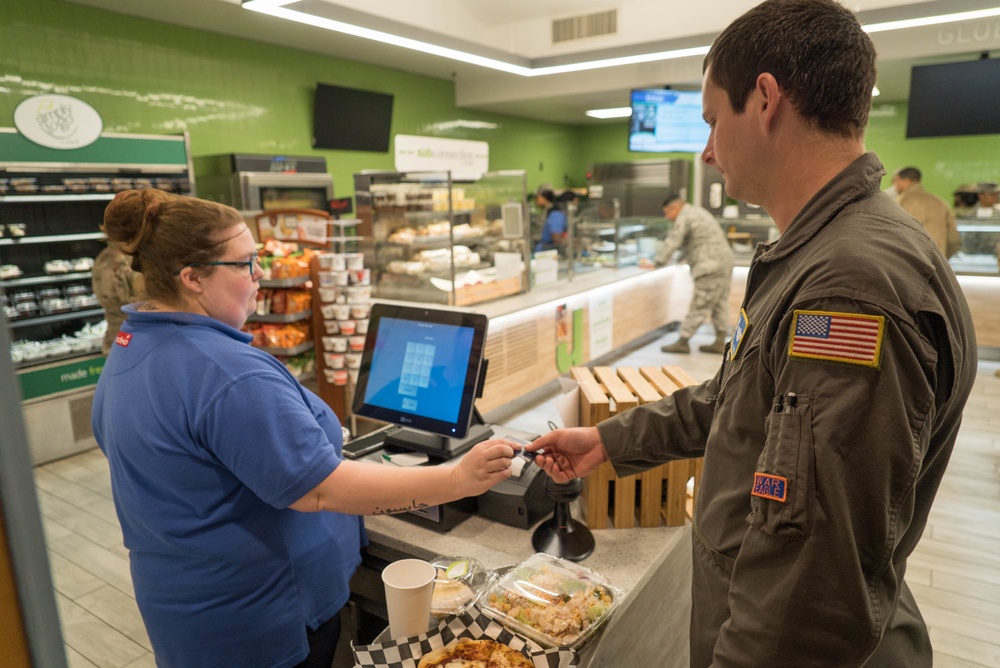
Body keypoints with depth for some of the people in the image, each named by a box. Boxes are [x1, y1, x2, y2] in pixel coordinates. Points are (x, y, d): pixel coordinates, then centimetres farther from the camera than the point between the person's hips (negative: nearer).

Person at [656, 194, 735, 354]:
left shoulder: (684, 218, -10)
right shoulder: (697, 212, 22)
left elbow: (672, 242, -13)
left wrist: (658, 262, -7)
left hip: (711, 267, -11)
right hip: (724, 262, 11)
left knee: (699, 306, -7)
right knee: (720, 304, 11)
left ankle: (683, 342, -4)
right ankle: (720, 342, 15)